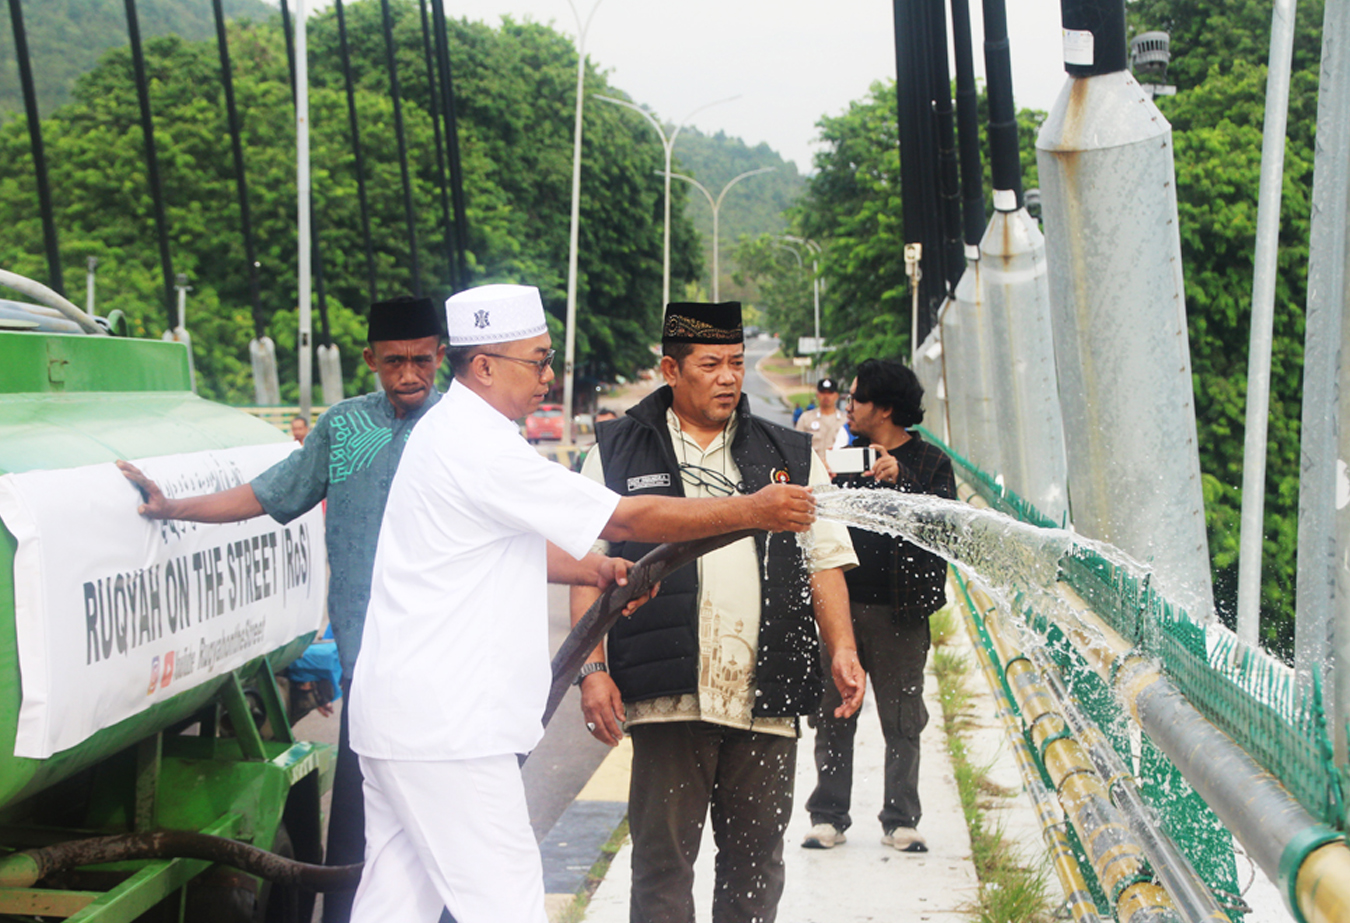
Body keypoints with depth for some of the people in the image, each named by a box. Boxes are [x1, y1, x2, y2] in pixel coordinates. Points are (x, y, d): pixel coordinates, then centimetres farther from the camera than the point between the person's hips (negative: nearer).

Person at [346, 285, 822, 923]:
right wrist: (753, 511, -8)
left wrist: (593, 570, 8)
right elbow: (625, 518, -15)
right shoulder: (479, 449, -17)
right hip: (446, 726, -10)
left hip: (402, 713, 10)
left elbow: (514, 544, 26)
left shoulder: (452, 433, 16)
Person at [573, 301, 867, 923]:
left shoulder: (792, 457, 14)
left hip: (766, 700, 2)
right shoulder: (619, 452, 7)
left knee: (756, 860, 9)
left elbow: (825, 562, 14)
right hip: (669, 700, -2)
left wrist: (841, 651, 0)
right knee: (662, 857, 1)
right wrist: (594, 668, -5)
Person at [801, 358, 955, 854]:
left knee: (902, 720, 4)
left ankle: (901, 821, 14)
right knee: (833, 714, 4)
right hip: (844, 604, 3)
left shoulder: (930, 462, 2)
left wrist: (901, 479, -24)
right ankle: (828, 815, 14)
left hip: (899, 611, -3)